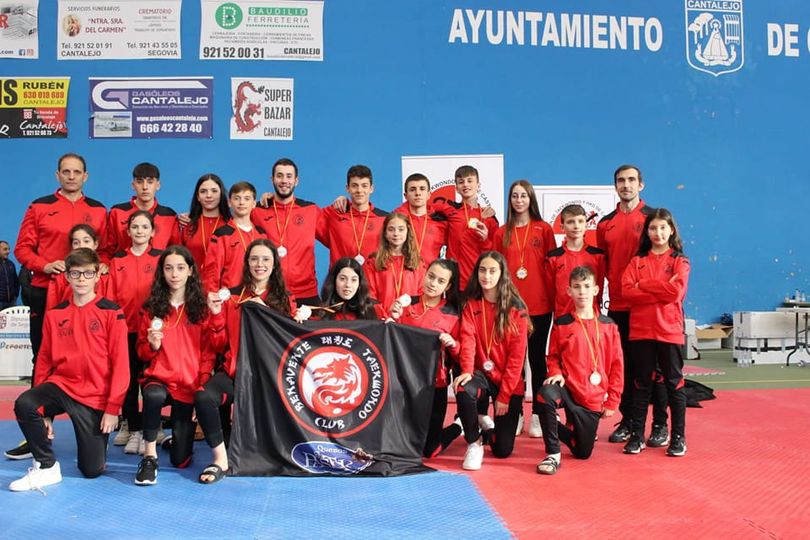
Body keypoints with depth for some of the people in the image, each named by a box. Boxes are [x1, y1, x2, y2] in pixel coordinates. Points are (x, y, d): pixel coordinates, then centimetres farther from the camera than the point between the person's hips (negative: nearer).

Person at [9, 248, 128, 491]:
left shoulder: (111, 312, -6)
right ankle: (47, 468, -8)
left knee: (92, 469, -1)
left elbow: (120, 363, -8)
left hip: (96, 397, -3)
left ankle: (97, 438, 34)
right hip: (62, 385, 3)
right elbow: (44, 360, 8)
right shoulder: (55, 314, 5)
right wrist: (42, 410, 4)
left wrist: (113, 408, -13)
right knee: (24, 405, -29)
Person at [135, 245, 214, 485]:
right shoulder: (151, 308, 3)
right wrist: (152, 345, -13)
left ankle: (180, 432, 35)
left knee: (181, 459, 0)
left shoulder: (201, 308, 1)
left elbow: (208, 353, 2)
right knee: (154, 396, -39)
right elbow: (142, 353, 10)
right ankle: (149, 456, -20)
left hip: (189, 384, 0)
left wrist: (202, 389, -10)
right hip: (158, 377, 0)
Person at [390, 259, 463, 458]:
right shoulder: (407, 304, 0)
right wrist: (394, 319, -12)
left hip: (435, 384, -2)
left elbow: (458, 357, 2)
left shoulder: (452, 314, -2)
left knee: (429, 450, 3)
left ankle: (460, 425, 31)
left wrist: (452, 344, -17)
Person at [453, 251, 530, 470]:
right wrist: (467, 371, -32)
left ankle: (491, 424, 37)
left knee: (502, 449, -1)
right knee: (464, 390, -36)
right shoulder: (471, 305, 0)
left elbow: (517, 354, -9)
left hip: (509, 381, -1)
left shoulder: (516, 308, -6)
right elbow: (467, 340, -13)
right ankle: (474, 443, -9)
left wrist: (504, 395, -13)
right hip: (481, 374, 1)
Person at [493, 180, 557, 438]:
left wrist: (553, 299, -3)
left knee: (537, 358, 6)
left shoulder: (544, 230, 3)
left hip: (539, 305, -1)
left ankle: (537, 415, 13)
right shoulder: (502, 233, 8)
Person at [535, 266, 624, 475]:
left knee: (583, 453, 8)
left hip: (593, 399, 2)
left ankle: (573, 431, 44)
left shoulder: (608, 326, 0)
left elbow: (616, 366, 4)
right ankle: (553, 454, -19)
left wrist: (612, 401, 1)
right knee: (545, 394, -37)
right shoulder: (561, 324, -2)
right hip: (568, 389, -1)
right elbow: (553, 356, 8)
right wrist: (556, 373, -14)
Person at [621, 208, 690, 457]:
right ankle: (637, 435, 15)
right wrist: (661, 291, -13)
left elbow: (676, 291, -14)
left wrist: (643, 285, -10)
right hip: (640, 331, 2)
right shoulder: (637, 261, 9)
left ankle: (678, 437, 15)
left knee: (674, 383, 5)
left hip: (670, 331, -2)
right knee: (641, 384, 8)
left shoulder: (680, 261, 3)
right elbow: (627, 291, -6)